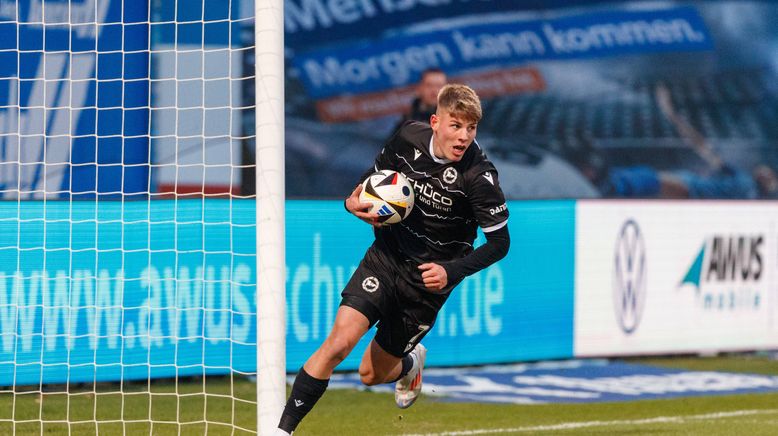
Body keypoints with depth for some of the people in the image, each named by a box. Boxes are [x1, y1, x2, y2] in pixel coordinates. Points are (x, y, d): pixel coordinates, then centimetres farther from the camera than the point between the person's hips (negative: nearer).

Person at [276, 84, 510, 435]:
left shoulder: (478, 176, -20)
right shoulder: (409, 137, -9)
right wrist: (355, 202, -11)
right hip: (385, 258, 2)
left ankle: (410, 363, 46)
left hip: (428, 279, -2)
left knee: (371, 375, 8)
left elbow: (500, 242, -12)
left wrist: (451, 272, -23)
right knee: (339, 340, -20)